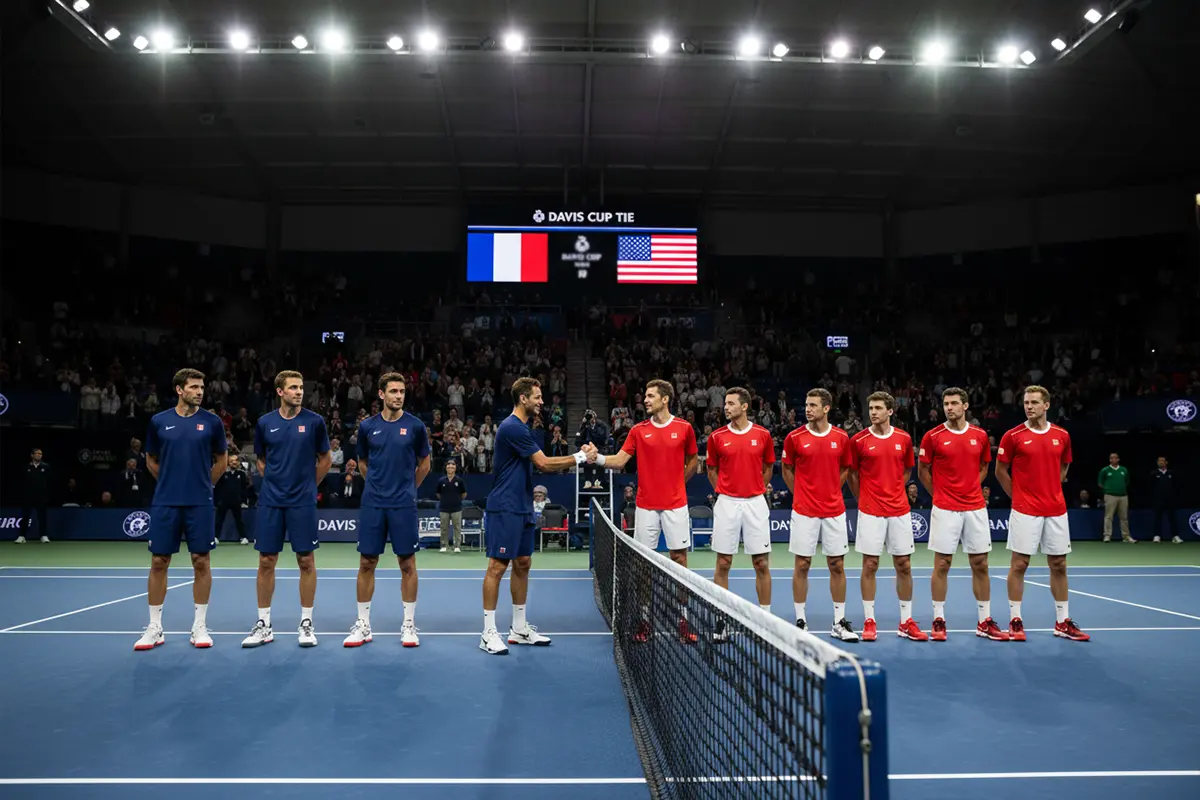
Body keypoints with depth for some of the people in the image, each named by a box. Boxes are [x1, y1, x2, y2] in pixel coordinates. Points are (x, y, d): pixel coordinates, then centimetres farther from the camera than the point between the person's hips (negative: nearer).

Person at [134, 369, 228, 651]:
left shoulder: (212, 422, 1)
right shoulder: (159, 421, 3)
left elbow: (221, 460, 12)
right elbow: (151, 460, 16)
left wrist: (202, 484, 9)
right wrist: (171, 483, 13)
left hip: (200, 504, -1)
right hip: (165, 503, 1)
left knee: (201, 562, 2)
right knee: (159, 562, 4)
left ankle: (200, 626, 12)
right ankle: (154, 628, 15)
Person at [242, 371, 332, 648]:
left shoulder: (314, 421, -2)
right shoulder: (264, 423, 4)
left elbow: (325, 460, 7)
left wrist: (307, 486, 8)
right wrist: (276, 482, 11)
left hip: (303, 503, -2)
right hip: (270, 502, 2)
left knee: (306, 561, 1)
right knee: (266, 561, 5)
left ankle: (306, 623, 12)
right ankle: (264, 625, 16)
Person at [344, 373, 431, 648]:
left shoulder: (415, 426, -2)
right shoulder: (367, 426, 3)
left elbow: (424, 464, 9)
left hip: (404, 505, -1)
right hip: (372, 504, 2)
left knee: (407, 564, 3)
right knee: (366, 563, 5)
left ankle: (409, 624, 14)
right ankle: (363, 625, 17)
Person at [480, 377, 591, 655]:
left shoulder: (521, 427, 16)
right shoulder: (512, 427, -17)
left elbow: (540, 465, 14)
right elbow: (544, 464, -18)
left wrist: (576, 457, 3)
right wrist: (579, 457, -9)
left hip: (522, 509, 10)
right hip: (505, 509, -10)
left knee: (522, 564, 13)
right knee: (497, 567, -5)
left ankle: (519, 628, 22)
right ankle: (488, 633, 2)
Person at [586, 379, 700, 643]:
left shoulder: (684, 428, 1)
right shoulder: (638, 430, 3)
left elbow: (693, 462, 13)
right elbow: (619, 460, -4)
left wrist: (676, 484, 7)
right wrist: (598, 458, -21)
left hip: (675, 505, -1)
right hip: (646, 506, 1)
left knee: (679, 558, 3)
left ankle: (683, 621, 12)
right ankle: (645, 621, 13)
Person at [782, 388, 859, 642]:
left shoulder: (841, 437, 1)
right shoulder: (794, 437, -3)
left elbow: (845, 469, 15)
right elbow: (787, 470, 10)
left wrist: (830, 491, 9)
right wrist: (802, 494, 8)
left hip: (834, 511, 2)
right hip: (804, 512, -1)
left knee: (837, 566, 6)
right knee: (801, 566, 3)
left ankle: (839, 622, 16)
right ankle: (800, 621, 14)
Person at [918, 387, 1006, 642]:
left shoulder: (980, 436, 5)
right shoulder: (933, 436, -4)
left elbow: (983, 467, 19)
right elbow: (923, 471, 5)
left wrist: (970, 488, 8)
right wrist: (940, 494, 4)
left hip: (975, 508, 3)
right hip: (945, 510, -3)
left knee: (980, 565, 7)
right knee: (942, 565, 1)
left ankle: (985, 622, 17)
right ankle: (939, 621, 10)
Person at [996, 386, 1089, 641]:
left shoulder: (1062, 436, 5)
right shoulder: (1013, 436, -5)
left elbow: (1063, 468, 20)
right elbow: (1000, 471, 3)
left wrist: (1050, 491, 13)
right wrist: (1018, 495, 3)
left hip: (1056, 511, 4)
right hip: (1025, 512, -3)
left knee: (1059, 566, 9)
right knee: (1019, 564, 0)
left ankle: (1063, 622, 19)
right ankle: (1015, 621, 8)